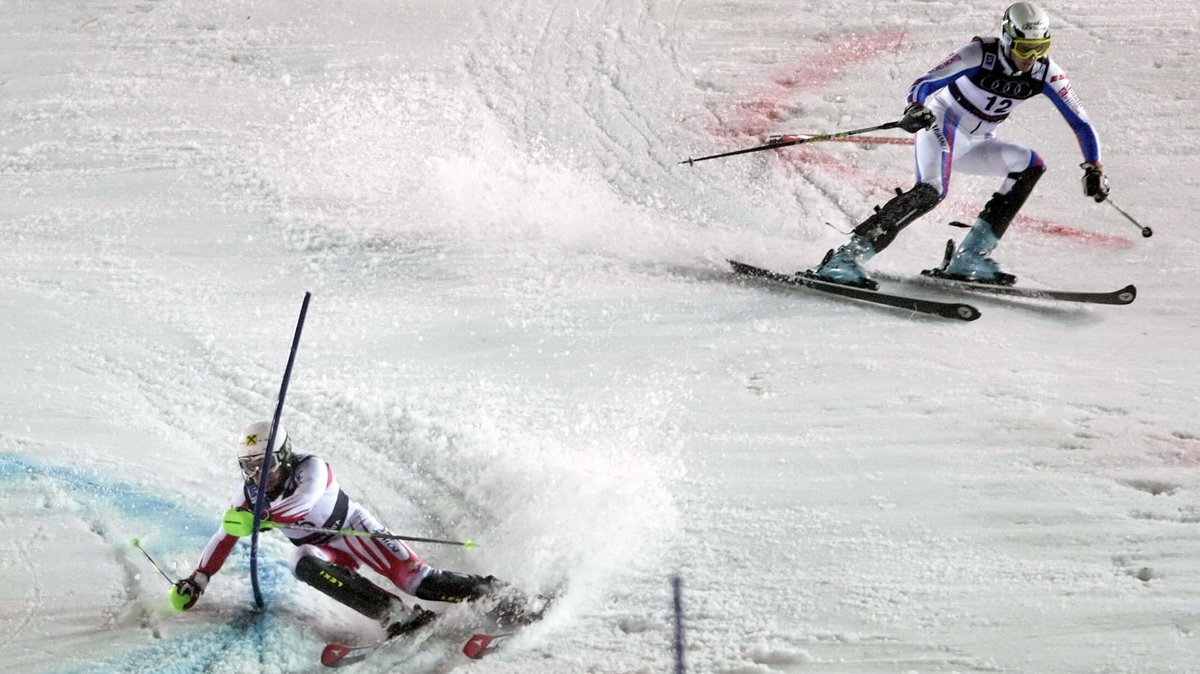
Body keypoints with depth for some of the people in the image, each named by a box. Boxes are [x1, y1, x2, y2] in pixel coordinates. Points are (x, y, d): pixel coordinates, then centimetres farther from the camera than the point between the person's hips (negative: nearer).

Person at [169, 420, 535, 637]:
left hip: (354, 530, -4)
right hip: (321, 549, 5)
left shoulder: (310, 468, -26)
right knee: (303, 563, -32)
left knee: (415, 579, -22)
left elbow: (303, 503, -46)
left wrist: (259, 517, -57)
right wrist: (196, 581, -1)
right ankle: (398, 616, -35)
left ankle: (497, 596, -9)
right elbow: (225, 537, 3)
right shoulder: (249, 493, -8)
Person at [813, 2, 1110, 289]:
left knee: (1031, 165, -10)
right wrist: (915, 109, -48)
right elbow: (923, 85, -26)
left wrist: (1094, 167, -17)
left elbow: (1080, 122, -5)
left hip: (974, 144, 7)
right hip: (941, 126, -7)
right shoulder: (980, 54, -20)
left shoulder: (1046, 72, -8)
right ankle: (845, 258, -36)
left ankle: (969, 257, -12)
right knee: (931, 190, -31)